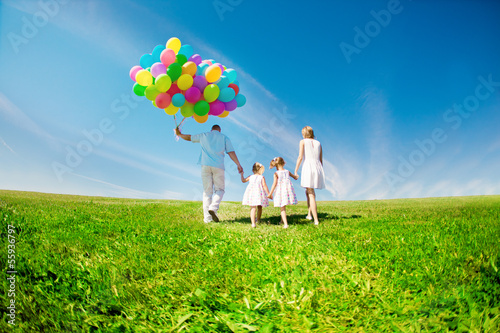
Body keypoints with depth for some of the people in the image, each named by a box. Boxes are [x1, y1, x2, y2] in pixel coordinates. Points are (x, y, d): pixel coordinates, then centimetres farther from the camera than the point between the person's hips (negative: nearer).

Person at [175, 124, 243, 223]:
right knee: (219, 189, 6)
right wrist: (238, 165, 7)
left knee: (207, 191, 3)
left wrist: (179, 134, 45)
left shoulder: (204, 136, 17)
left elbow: (189, 137, 28)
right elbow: (231, 153, 6)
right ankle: (213, 207, -21)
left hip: (205, 165, 2)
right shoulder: (224, 138, 13)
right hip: (218, 166, -2)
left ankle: (207, 218, -2)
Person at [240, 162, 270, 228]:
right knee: (259, 207, 20)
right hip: (259, 193, -1)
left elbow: (243, 180, 25)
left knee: (252, 208, -5)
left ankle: (253, 223, -18)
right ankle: (258, 220, 37)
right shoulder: (262, 177, 6)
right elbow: (264, 185, -4)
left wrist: (242, 174, 40)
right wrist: (268, 194, -2)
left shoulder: (250, 177, 14)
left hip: (251, 192, 2)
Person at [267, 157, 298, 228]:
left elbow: (274, 184, -9)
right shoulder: (287, 172, 7)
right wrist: (296, 176, 47)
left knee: (283, 208, 0)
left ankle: (285, 224, -9)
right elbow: (296, 177, 22)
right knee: (283, 207, 18)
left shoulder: (276, 173, -5)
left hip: (281, 191, -3)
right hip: (288, 189, 4)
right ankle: (282, 221, 29)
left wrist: (270, 194, -4)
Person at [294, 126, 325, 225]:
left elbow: (300, 157, -4)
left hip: (308, 167, -5)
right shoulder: (318, 143, 17)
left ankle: (316, 220, -9)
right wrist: (320, 172, 23)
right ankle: (309, 214, 19)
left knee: (311, 195, -4)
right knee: (308, 191, 23)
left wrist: (295, 171, -1)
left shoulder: (303, 142, 5)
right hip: (318, 168, 5)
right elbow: (321, 160, 16)